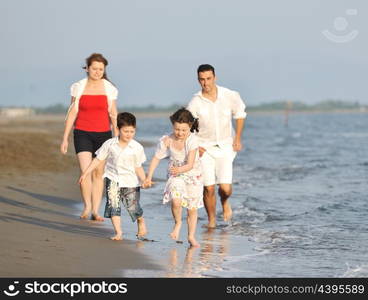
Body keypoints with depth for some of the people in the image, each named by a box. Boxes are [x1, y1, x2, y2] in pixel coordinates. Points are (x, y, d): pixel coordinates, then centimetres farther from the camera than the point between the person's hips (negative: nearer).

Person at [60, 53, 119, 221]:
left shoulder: (109, 89, 3)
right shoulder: (79, 87, 1)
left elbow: (113, 115, 7)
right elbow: (72, 113, 5)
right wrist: (65, 138, 3)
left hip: (103, 134, 1)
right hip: (82, 133, -1)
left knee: (98, 173, 4)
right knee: (85, 171, -15)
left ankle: (95, 211, 10)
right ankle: (87, 206, 1)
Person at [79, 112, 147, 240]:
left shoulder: (137, 147, -4)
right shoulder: (109, 144, -3)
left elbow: (138, 167, 3)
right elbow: (98, 160, 4)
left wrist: (145, 180, -10)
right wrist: (85, 173, 2)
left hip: (130, 181, -1)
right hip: (113, 179, 1)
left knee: (133, 207, -1)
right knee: (113, 204, -11)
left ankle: (141, 221, 33)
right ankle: (118, 232, -4)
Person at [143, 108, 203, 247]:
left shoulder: (192, 139, -24)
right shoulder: (167, 140, -16)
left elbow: (190, 165, -28)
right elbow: (156, 158, -3)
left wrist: (179, 170, -47)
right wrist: (149, 177, -6)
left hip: (193, 175, -1)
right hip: (175, 175, 1)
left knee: (192, 208, 6)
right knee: (176, 201, -24)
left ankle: (191, 236, 23)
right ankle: (177, 223, 6)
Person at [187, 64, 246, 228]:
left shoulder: (230, 96, -9)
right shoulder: (195, 103, -12)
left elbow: (240, 113, 10)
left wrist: (238, 138, 8)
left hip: (225, 147, 0)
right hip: (204, 148, 0)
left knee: (225, 188, -9)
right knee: (208, 188, -4)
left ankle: (225, 202, 27)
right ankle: (211, 220, 17)